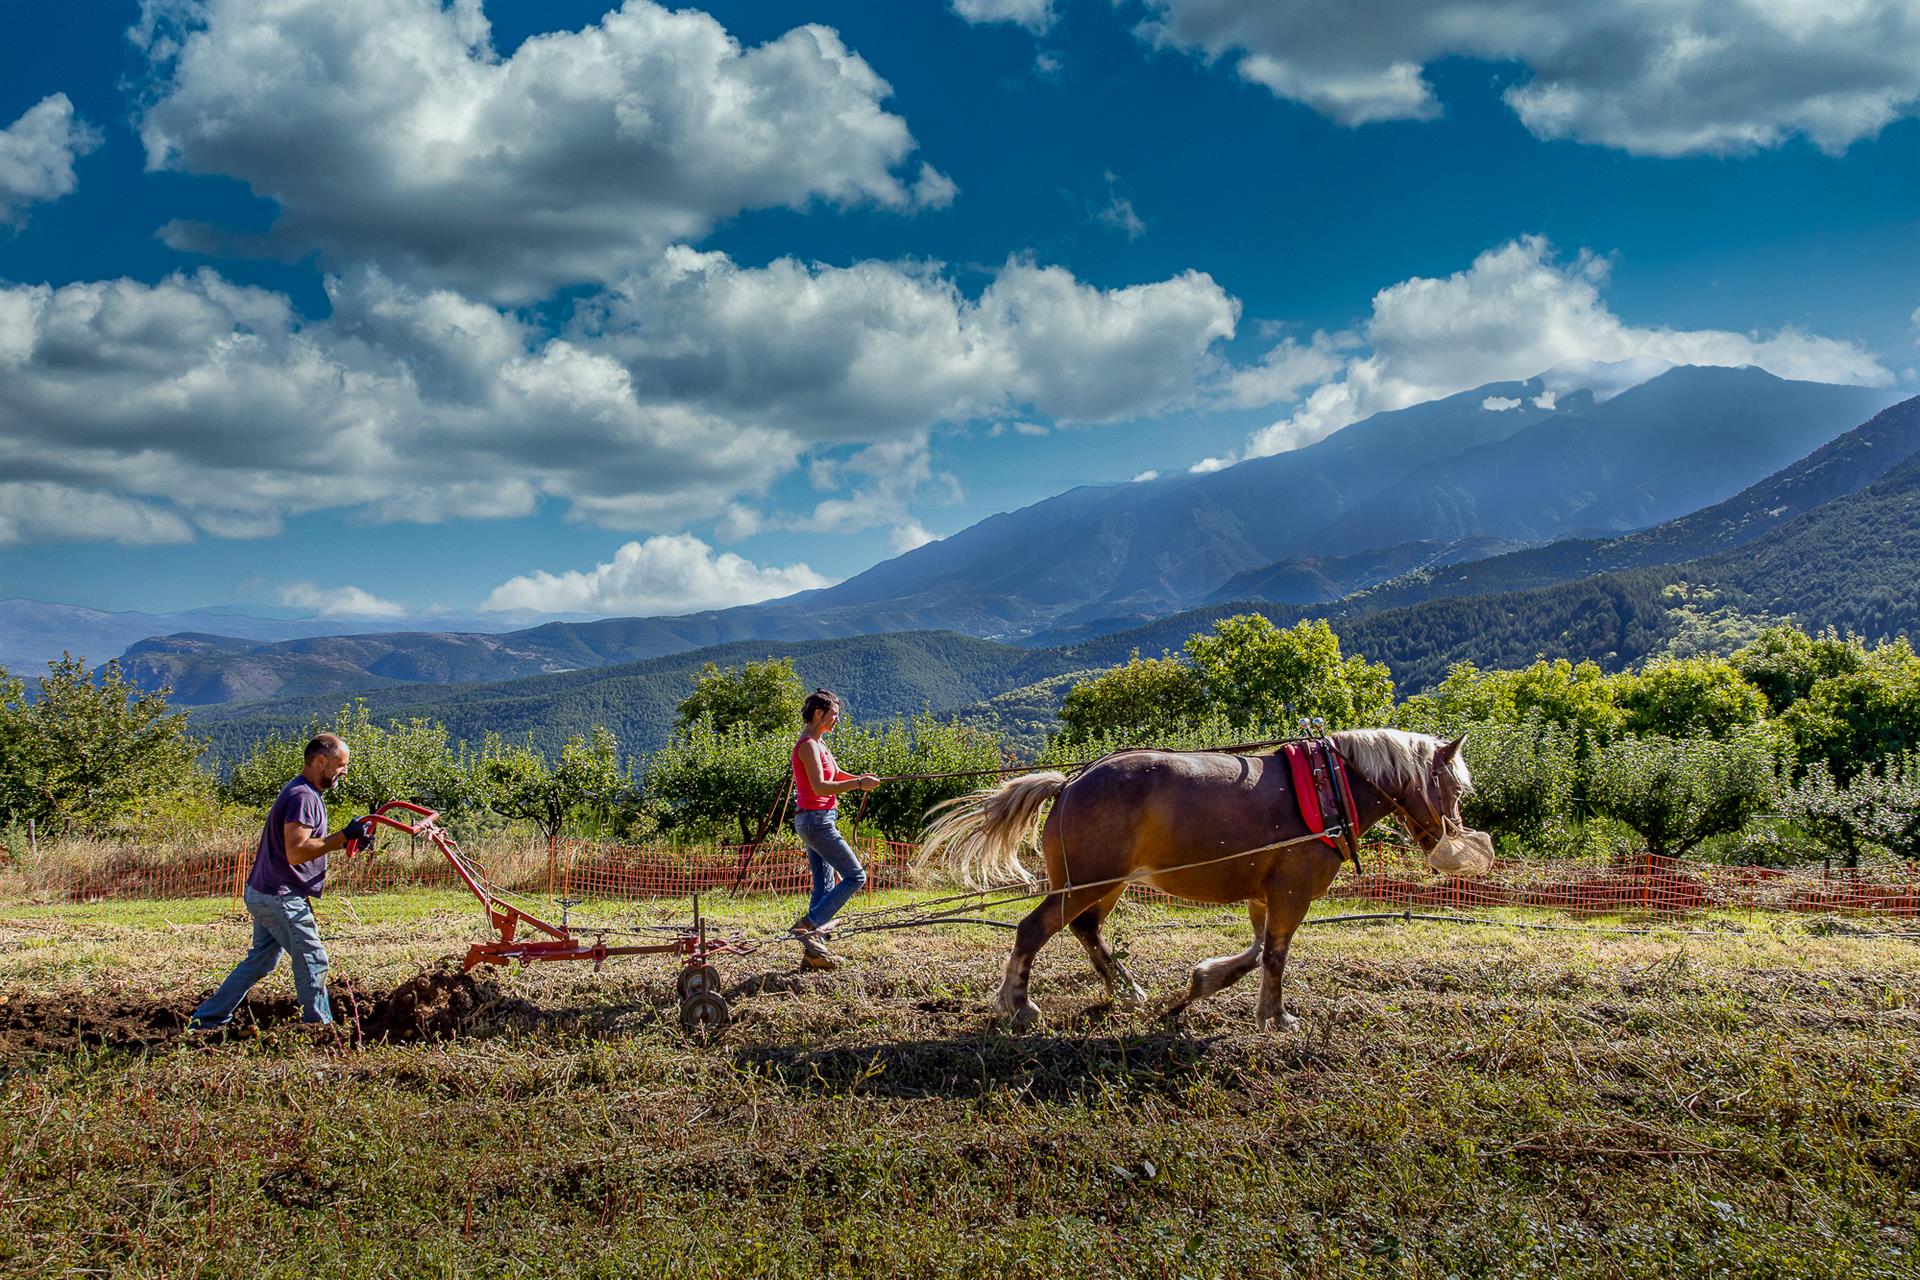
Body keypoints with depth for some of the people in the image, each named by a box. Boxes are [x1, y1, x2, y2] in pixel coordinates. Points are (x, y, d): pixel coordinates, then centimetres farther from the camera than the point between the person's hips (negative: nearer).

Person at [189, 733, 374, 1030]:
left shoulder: (304, 793, 15)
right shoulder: (302, 797, -19)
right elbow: (296, 851, -27)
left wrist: (349, 839, 9)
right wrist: (344, 836, -27)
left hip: (264, 895, 11)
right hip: (281, 897, -11)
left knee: (261, 960, 17)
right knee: (312, 961, -3)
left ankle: (207, 1020, 22)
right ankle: (320, 1028, 5)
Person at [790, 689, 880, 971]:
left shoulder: (818, 744, 16)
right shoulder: (808, 745, -14)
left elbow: (836, 775, 21)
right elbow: (820, 787, -23)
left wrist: (859, 779, 1)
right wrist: (858, 784, -22)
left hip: (820, 820, 10)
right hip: (816, 820, -10)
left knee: (825, 886, 9)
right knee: (855, 876, -9)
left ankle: (812, 952, 9)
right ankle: (807, 925, -10)